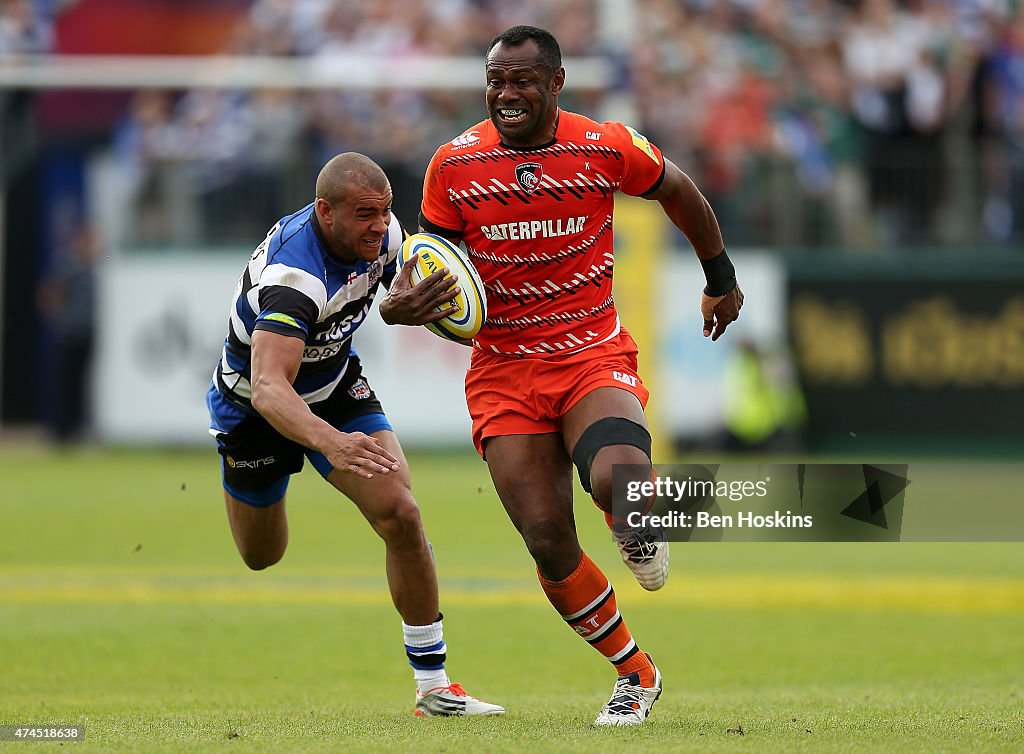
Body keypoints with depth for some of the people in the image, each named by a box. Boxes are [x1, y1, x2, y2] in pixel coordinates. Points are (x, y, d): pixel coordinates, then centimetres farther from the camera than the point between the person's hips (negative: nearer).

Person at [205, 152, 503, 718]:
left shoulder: (383, 235, -19)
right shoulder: (294, 274, -41)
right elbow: (268, 390, -52)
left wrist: (399, 309, -19)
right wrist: (330, 443, -70)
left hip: (337, 386, 4)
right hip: (252, 407, -4)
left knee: (400, 515, -17)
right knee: (262, 556, 17)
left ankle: (433, 684, -9)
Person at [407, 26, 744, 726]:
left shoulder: (608, 148, -6)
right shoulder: (454, 163, -3)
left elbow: (678, 192, 13)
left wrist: (722, 280, 24)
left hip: (594, 354, -2)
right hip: (504, 371, 2)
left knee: (618, 482, -32)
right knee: (548, 539, -8)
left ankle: (642, 526, 8)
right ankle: (635, 674, 13)